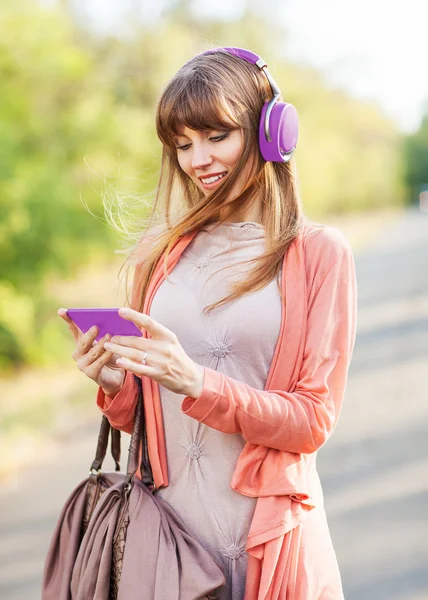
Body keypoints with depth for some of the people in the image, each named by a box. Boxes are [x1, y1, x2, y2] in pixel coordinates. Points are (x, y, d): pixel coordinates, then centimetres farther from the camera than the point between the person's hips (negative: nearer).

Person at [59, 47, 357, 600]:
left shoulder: (319, 253, -3)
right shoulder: (160, 253, 7)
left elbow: (314, 419, -8)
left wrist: (196, 383, -21)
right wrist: (114, 386, -9)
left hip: (268, 536, -2)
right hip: (166, 522, 3)